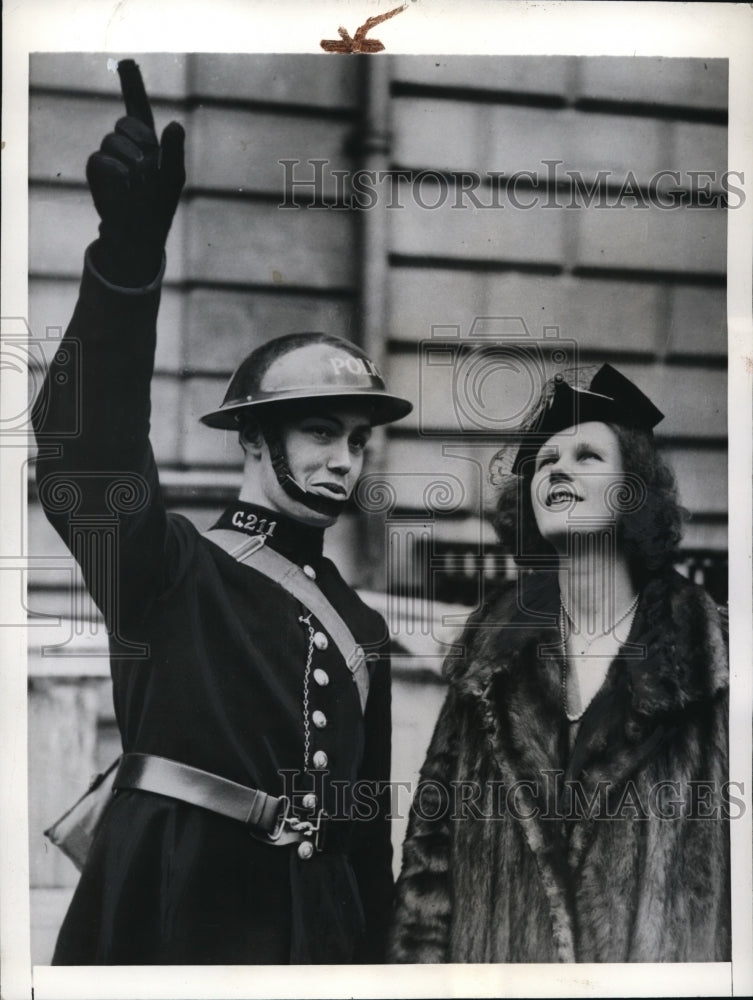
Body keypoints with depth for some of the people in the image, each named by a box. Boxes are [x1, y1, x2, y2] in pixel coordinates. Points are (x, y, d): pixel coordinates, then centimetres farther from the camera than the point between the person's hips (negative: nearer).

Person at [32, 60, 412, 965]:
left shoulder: (360, 625, 13)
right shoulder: (168, 574, -3)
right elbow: (97, 445, -22)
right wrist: (130, 249, -36)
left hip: (313, 926, 5)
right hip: (168, 922, -5)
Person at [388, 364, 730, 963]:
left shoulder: (712, 659, -2)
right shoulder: (489, 662, 7)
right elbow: (432, 850, 6)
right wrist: (422, 961, -2)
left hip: (664, 957, -3)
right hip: (496, 958, 3)